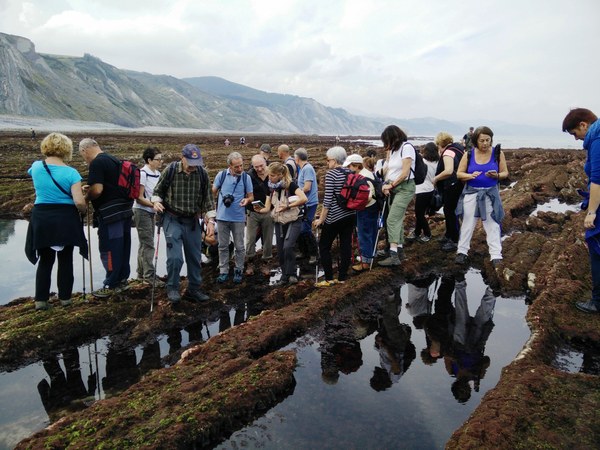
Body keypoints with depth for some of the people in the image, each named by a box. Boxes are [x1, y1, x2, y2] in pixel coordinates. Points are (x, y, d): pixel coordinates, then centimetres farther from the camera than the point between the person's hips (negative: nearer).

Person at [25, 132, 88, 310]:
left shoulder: (36, 167, -1)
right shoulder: (71, 173, -12)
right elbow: (79, 202, -18)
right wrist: (83, 211, 2)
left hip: (41, 219, 3)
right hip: (65, 220, -3)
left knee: (45, 260, 13)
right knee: (65, 260, 10)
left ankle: (41, 300, 12)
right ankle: (65, 297, 18)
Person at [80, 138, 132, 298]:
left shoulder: (96, 163, -13)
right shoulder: (114, 160, 15)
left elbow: (97, 190, -21)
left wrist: (86, 198, -2)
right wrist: (90, 189, 20)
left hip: (110, 213, -9)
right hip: (125, 210, 9)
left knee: (109, 249, 1)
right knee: (123, 247, 15)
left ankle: (111, 285, 9)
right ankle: (122, 280, 25)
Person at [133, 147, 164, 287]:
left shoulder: (158, 174, 7)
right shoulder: (142, 173, -16)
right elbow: (139, 198, -17)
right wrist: (154, 205, -23)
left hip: (151, 212, 8)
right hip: (141, 211, -8)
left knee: (145, 244, 13)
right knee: (148, 244, -7)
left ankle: (141, 274, 22)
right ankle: (149, 276, -2)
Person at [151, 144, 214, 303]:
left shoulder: (202, 174, -3)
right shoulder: (170, 170, -9)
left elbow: (207, 199, 5)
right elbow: (158, 191, 4)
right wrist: (156, 201, -16)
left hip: (192, 221, 3)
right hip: (172, 219, -3)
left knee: (195, 257, 9)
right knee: (175, 257, -12)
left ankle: (193, 289, 25)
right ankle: (172, 289, 9)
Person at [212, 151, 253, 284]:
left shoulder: (246, 177, -2)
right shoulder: (221, 175, -3)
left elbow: (251, 196, 3)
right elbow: (213, 192, 9)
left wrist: (247, 200, -18)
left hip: (239, 217, 0)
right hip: (222, 217, 1)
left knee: (239, 246, 6)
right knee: (223, 246, 9)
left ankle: (239, 271, 21)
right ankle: (223, 271, 20)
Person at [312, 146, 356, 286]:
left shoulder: (331, 174, -13)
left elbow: (328, 199, -16)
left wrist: (321, 219, -10)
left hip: (335, 216, -7)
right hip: (351, 215, 7)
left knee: (324, 246, 6)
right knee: (346, 246, 10)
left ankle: (329, 279, 8)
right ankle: (342, 277, 17)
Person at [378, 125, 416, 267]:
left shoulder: (406, 147, -10)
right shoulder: (392, 150, 15)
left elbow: (405, 173, -16)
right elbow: (388, 169, 12)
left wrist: (391, 185, -8)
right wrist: (386, 185, -5)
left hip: (405, 187, -8)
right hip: (393, 188, 8)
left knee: (392, 219, -17)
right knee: (397, 219, 11)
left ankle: (393, 255, -21)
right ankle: (400, 250, 20)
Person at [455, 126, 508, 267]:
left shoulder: (498, 153, -4)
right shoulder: (468, 154, -5)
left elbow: (505, 172, 1)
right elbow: (459, 173, -1)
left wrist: (497, 175, -21)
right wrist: (470, 176, -21)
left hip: (490, 193, 0)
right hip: (471, 193, 1)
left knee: (492, 224, 1)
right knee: (468, 223, 9)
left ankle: (496, 255, 5)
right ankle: (462, 251, 20)